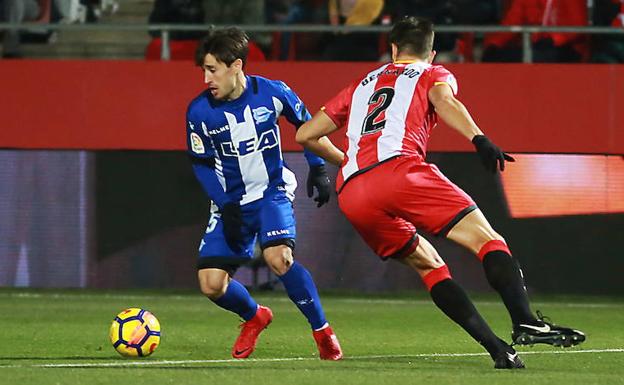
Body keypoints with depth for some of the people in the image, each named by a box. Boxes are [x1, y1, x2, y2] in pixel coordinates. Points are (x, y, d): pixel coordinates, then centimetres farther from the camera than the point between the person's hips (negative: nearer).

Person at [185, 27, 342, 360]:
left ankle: (322, 330, -10)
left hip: (272, 193, -2)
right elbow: (201, 164, 0)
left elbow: (306, 124, 7)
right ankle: (254, 317, 25)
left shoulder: (272, 93, -13)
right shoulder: (199, 111, -12)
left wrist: (318, 168, 2)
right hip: (230, 202, 2)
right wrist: (226, 206, -11)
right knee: (211, 285, -8)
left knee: (278, 258, -29)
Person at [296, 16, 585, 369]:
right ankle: (525, 323, -30)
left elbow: (306, 135, 36)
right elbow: (444, 101, -3)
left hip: (351, 195, 5)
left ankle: (498, 348, 2)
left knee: (426, 263, 15)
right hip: (398, 169, -5)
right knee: (485, 238, -6)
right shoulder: (433, 75, 23)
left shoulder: (360, 86, 35)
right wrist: (479, 139, -17)